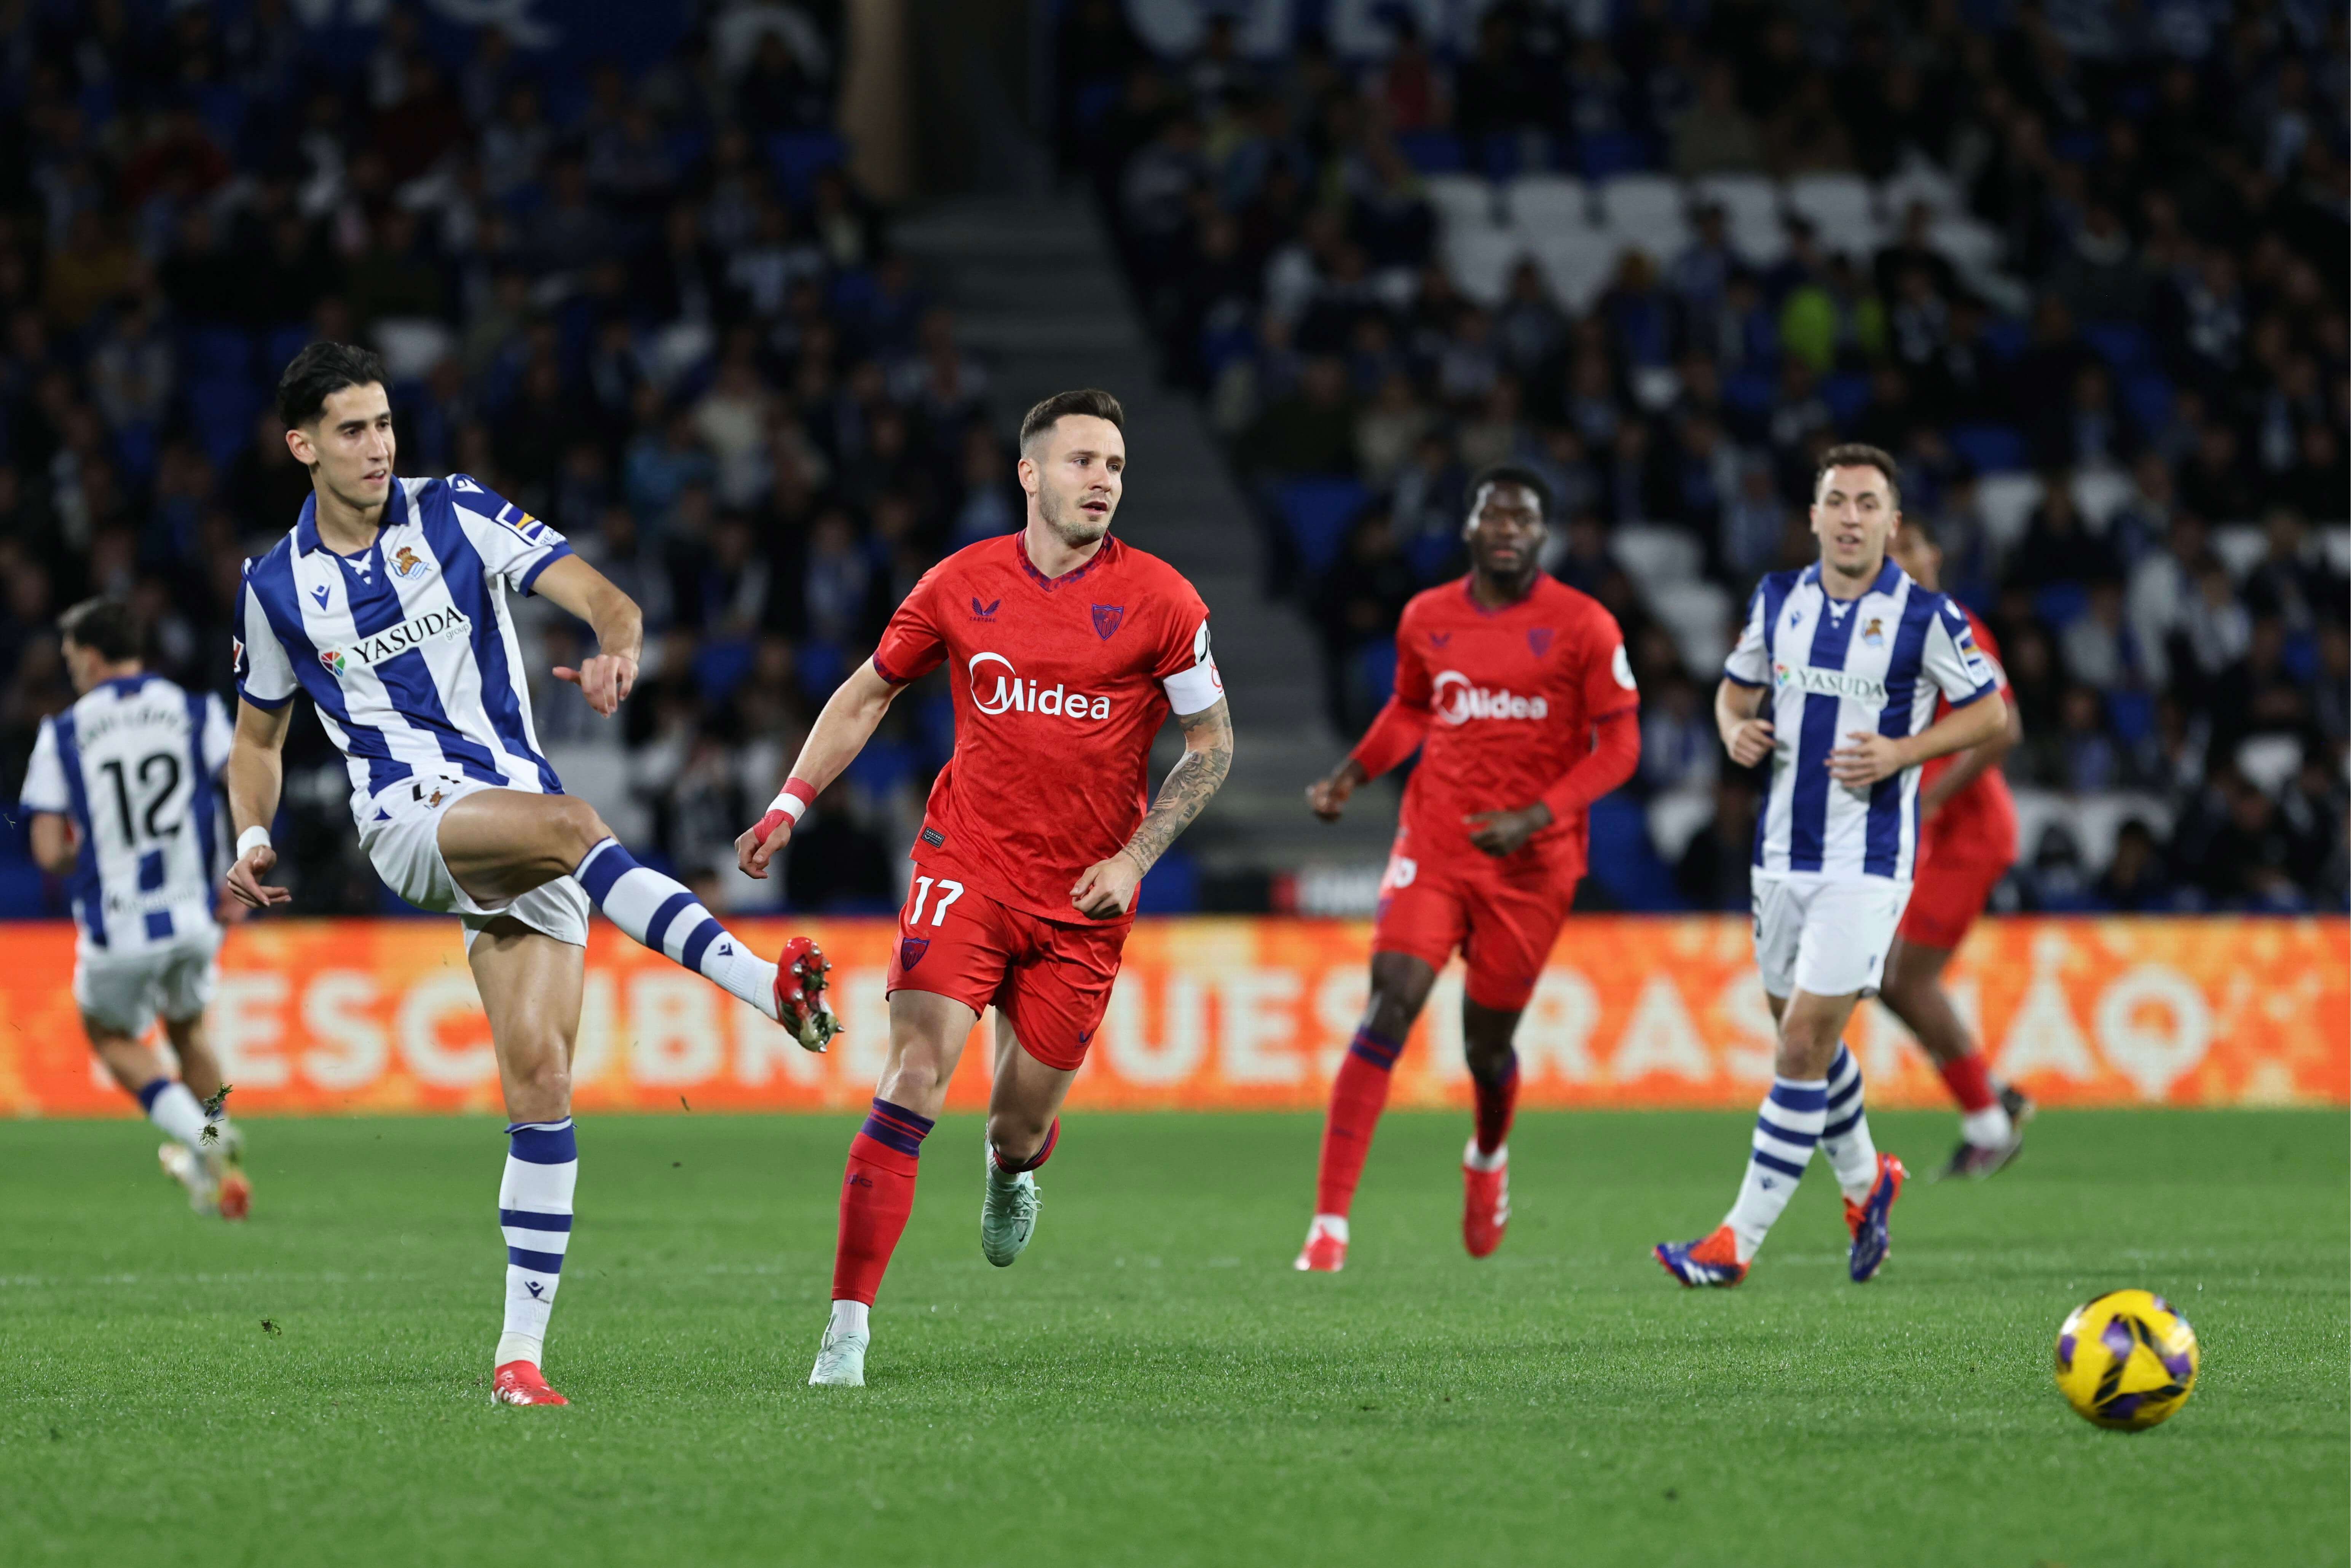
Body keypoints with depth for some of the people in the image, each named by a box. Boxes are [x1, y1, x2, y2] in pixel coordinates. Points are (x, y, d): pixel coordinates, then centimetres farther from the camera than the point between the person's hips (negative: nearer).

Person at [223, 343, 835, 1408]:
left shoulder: (454, 515, 5)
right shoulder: (277, 586, 9)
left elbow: (595, 593, -5)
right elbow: (259, 732, 24)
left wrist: (617, 649, -29)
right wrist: (252, 839, 5)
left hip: (520, 822, 1)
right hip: (409, 820, -1)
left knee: (540, 1074, -9)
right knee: (567, 823, -35)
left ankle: (522, 1348, -5)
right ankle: (769, 987, -43)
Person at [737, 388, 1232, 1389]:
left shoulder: (1159, 601, -4)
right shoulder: (962, 585, -1)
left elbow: (1212, 744, 4)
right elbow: (867, 694, 13)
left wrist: (1136, 858, -7)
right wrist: (790, 804, 5)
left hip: (1083, 902, 0)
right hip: (965, 867, 0)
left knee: (1020, 1128, 6)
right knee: (915, 1076, -17)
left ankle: (1013, 1170, 47)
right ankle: (848, 1324, -15)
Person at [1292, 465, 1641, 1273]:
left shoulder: (1583, 626, -5)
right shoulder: (1427, 619, 5)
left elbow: (1618, 746, -5)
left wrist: (1535, 817, -17)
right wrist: (1349, 776, 7)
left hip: (1531, 861, -1)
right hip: (1433, 843, 1)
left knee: (1487, 1044, 7)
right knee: (1390, 1006, -17)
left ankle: (1489, 1156, 46)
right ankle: (1329, 1221, -18)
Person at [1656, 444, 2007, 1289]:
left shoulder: (1925, 615, -9)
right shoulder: (1779, 599, 4)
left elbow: (1990, 711, -2)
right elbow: (1736, 686, 18)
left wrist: (1901, 753, -16)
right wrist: (1736, 729, -5)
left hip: (1868, 862, -6)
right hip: (1783, 852, 6)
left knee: (1805, 1045, -10)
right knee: (1801, 1037, 17)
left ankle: (1739, 1241, -7)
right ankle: (1865, 1179, 42)